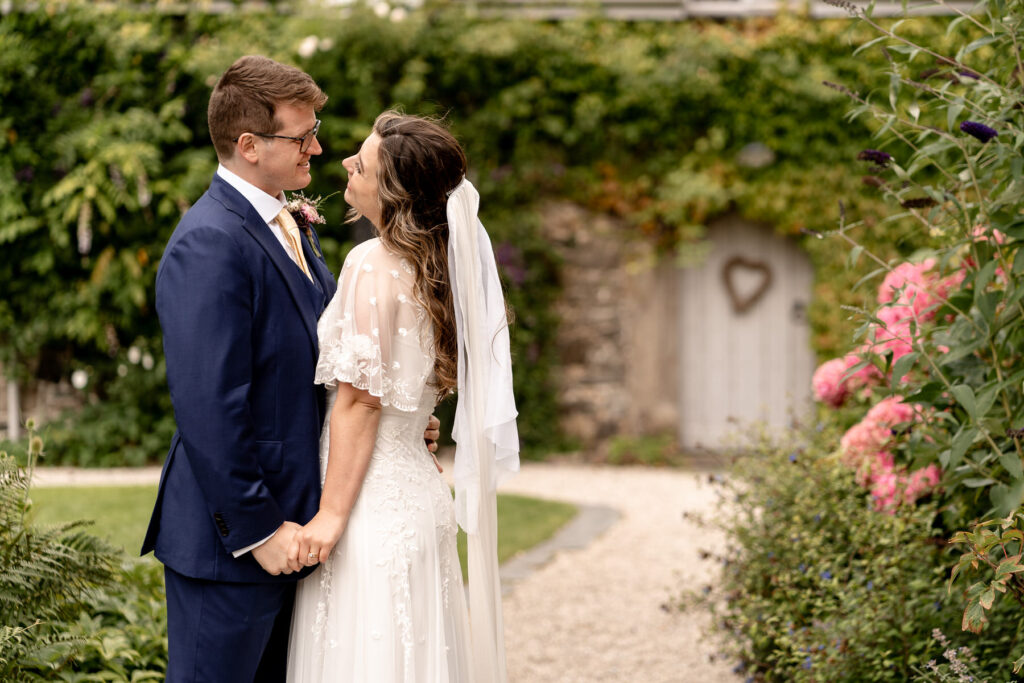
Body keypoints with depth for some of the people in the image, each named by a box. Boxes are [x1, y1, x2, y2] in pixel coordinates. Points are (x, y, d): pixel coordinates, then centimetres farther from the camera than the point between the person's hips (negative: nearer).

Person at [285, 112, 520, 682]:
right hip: (417, 492, 9)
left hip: (373, 504, -9)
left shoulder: (374, 266, -17)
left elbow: (361, 400, -17)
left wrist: (332, 515, -14)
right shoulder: (441, 266, 7)